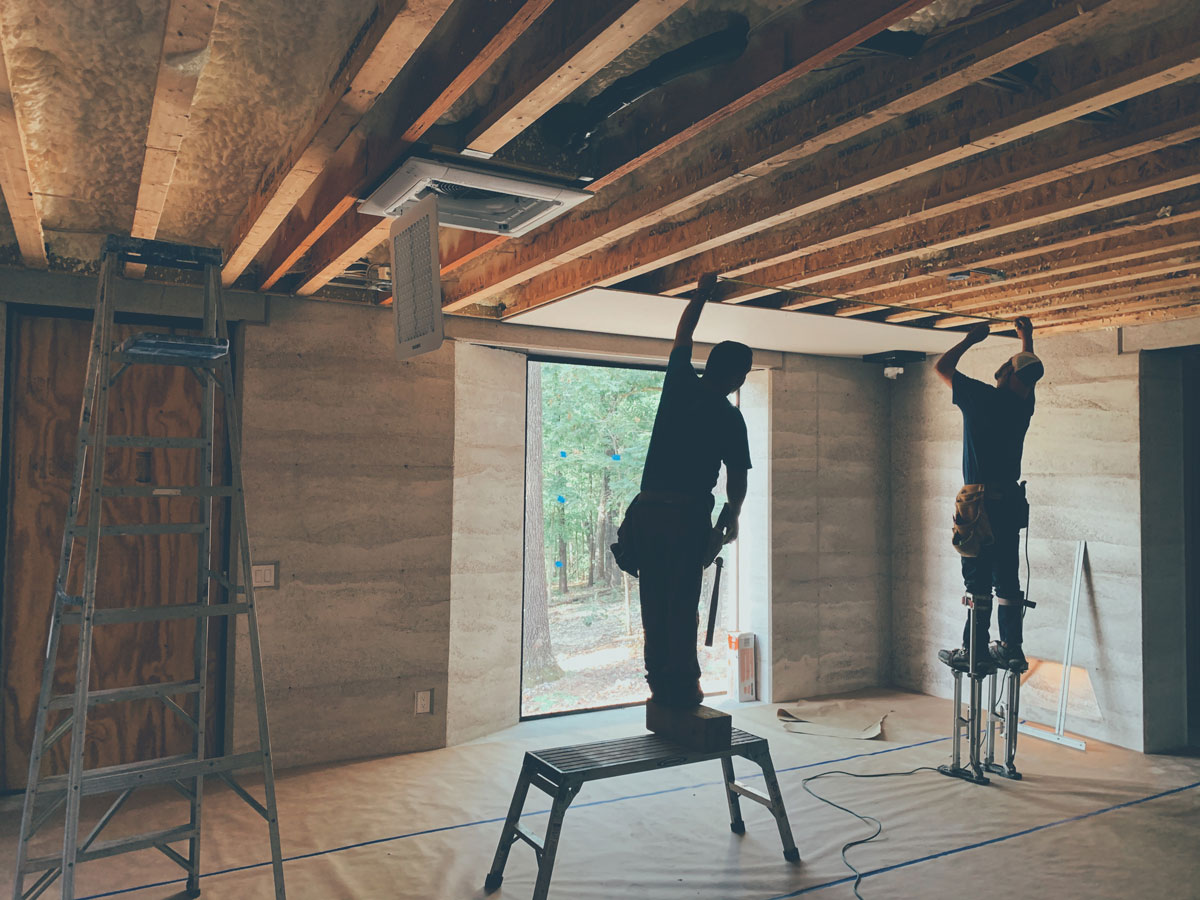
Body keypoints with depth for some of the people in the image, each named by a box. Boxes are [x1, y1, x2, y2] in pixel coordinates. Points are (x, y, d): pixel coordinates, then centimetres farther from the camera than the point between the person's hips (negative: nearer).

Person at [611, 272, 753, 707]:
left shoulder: (679, 382, 7)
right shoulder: (729, 416, -2)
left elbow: (682, 336, 26)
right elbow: (737, 478, 4)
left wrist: (702, 293, 39)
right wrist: (731, 518, 21)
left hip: (647, 509, 5)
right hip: (688, 515, -4)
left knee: (654, 603, 9)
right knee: (683, 605, 1)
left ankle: (660, 683, 15)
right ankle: (682, 686, 6)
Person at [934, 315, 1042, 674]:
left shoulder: (983, 398, -9)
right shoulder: (1024, 403, 7)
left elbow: (942, 366, 2)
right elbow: (1029, 373, 31)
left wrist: (971, 339, 12)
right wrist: (1027, 338, 41)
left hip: (980, 502, -6)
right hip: (1011, 500, 6)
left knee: (978, 580, -3)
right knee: (1007, 577, 10)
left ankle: (975, 652, 1)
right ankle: (1012, 649, 14)